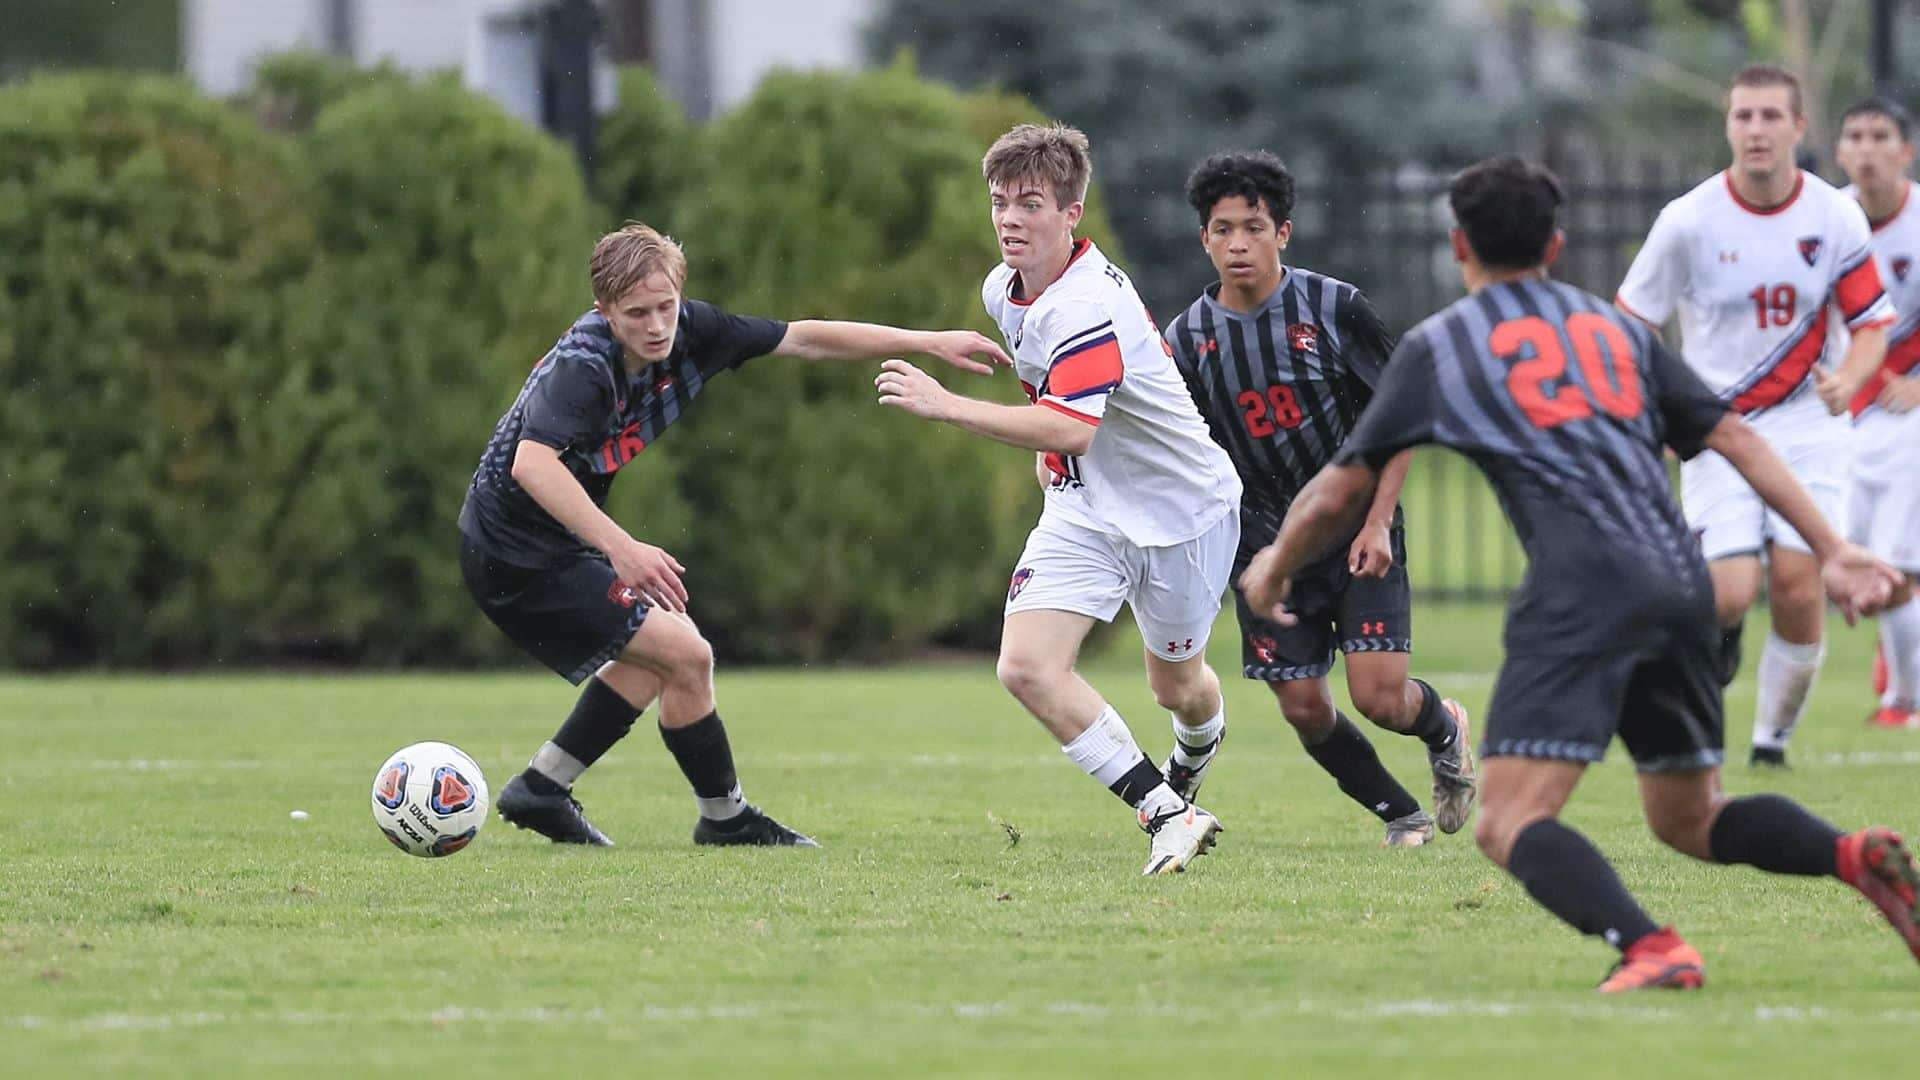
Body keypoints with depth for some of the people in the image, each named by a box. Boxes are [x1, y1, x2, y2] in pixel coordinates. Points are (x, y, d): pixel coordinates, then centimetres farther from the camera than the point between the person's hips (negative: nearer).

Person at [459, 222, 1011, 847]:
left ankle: (541, 790, 25)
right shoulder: (582, 367, -28)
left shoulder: (685, 332, -5)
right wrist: (621, 550, -48)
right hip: (518, 555, -9)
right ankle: (726, 820, 9)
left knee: (659, 648, 23)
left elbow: (802, 339, 2)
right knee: (685, 654, -9)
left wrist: (929, 343, 2)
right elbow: (532, 463, -42)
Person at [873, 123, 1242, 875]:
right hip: (1084, 509, 7)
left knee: (1176, 686, 13)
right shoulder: (1003, 290, -1)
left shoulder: (1087, 306, -29)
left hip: (1180, 507, -7)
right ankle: (1167, 814, -11)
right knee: (1027, 666, -16)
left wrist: (947, 406, -41)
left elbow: (1069, 427, -41)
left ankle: (1201, 749, 53)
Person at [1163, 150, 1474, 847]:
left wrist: (1378, 522, -11)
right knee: (1303, 706, -2)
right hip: (1266, 545, 3)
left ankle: (1446, 730, 24)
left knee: (1380, 697, -12)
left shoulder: (1335, 307, -10)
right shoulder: (1188, 337, -3)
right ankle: (1400, 813, 21)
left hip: (1358, 534, -3)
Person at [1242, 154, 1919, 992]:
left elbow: (1339, 493, 19)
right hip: (1685, 585, 6)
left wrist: (1275, 569, 37)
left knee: (1508, 826, -12)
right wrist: (1831, 551, 14)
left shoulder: (1435, 347, 14)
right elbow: (1734, 437, 16)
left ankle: (1651, 950, -37)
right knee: (1689, 820, 20)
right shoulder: (1617, 328, 25)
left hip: (1584, 588, -6)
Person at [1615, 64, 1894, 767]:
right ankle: (1719, 634, 21)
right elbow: (1629, 326, 2)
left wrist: (1847, 380, -16)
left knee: (1798, 589, -11)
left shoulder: (1836, 218, -2)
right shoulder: (1689, 221, -7)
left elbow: (1872, 323, 5)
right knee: (1728, 595, -17)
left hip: (1806, 425, 1)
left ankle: (1773, 740, 8)